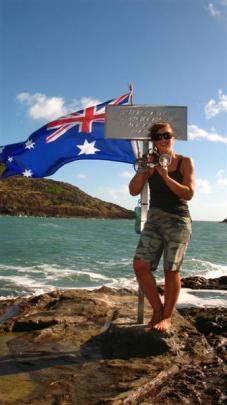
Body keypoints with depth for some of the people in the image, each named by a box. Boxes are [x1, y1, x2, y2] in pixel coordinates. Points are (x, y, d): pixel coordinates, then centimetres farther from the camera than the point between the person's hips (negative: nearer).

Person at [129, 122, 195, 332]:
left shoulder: (185, 162, 0)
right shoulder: (151, 163, 7)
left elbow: (188, 194, -10)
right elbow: (134, 191, 0)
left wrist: (165, 176, -18)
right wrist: (143, 169, -11)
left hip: (178, 221, -3)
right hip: (154, 220, 3)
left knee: (171, 271, 1)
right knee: (140, 266, -7)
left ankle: (167, 317, 18)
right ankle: (158, 309, 13)